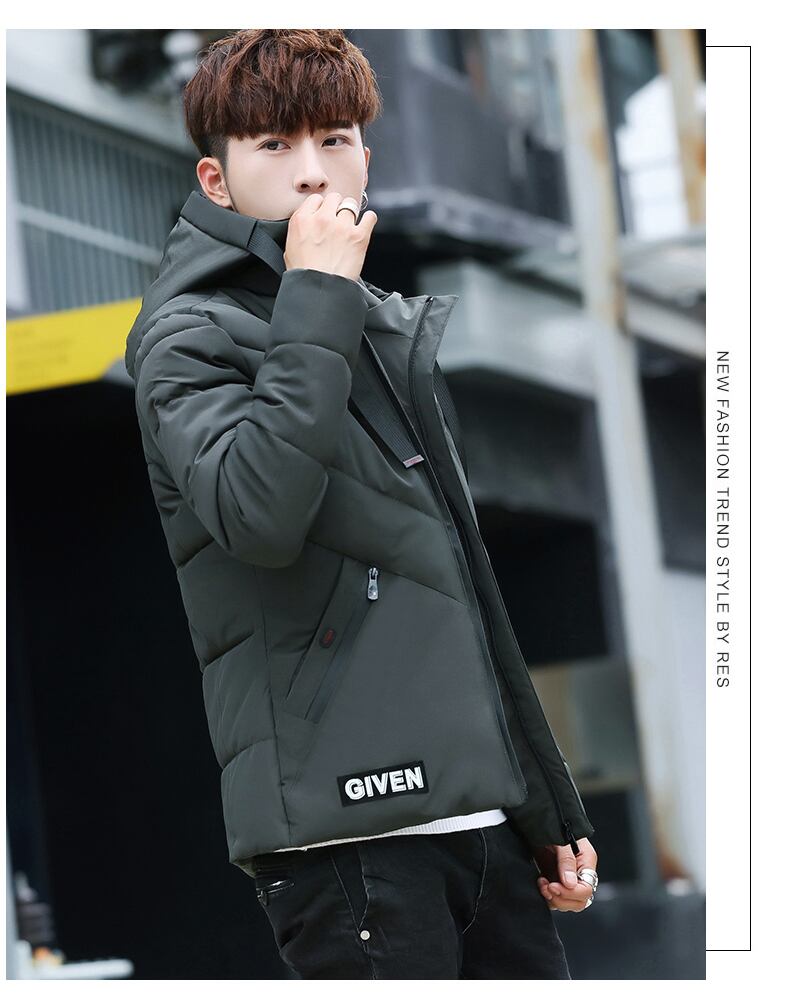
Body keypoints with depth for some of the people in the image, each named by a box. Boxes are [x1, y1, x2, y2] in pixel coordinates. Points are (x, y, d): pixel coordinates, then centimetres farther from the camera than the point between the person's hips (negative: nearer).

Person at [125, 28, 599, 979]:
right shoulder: (189, 333, -2)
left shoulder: (406, 328, 20)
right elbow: (258, 515, -24)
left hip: (489, 815, 7)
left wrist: (554, 808, 20)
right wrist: (318, 301, -16)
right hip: (346, 824, -7)